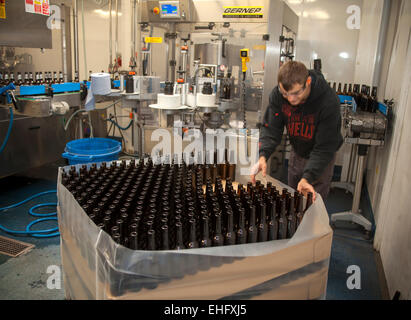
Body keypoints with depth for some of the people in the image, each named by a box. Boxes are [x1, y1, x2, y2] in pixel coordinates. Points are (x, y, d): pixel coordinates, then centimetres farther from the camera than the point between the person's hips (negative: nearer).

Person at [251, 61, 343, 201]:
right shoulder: (277, 95, -22)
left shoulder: (329, 101, -33)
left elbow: (325, 147, -31)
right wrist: (263, 156, -37)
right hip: (296, 152, 4)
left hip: (320, 156, -4)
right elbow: (270, 128, -18)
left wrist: (307, 178, -41)